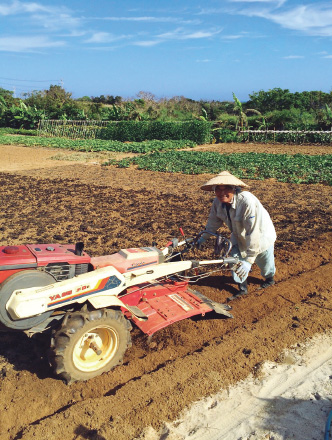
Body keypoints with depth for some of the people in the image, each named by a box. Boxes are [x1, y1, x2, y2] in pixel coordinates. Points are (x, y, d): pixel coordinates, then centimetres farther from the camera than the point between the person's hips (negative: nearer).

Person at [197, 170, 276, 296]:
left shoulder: (247, 201, -41)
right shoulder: (218, 202, -19)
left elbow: (253, 233, -41)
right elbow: (214, 221, 2)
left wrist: (249, 260, -41)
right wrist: (203, 237, 10)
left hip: (261, 237, -4)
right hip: (239, 237, 4)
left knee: (265, 265, 18)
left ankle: (269, 277, 55)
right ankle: (242, 287, 16)